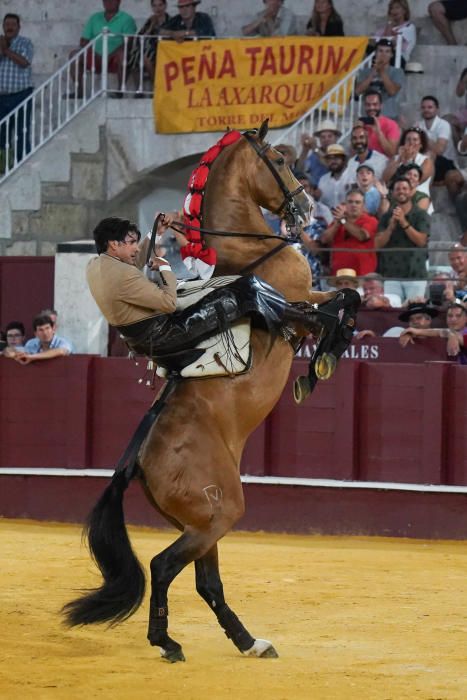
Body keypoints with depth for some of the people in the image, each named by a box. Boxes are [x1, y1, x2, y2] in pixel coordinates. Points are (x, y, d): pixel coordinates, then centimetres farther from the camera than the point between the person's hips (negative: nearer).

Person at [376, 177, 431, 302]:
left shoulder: (421, 215, 3)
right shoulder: (386, 217, 10)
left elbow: (421, 241, -7)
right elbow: (378, 244, 2)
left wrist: (404, 223, -16)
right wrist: (391, 226, -14)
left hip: (415, 274, -2)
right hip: (391, 275, 2)